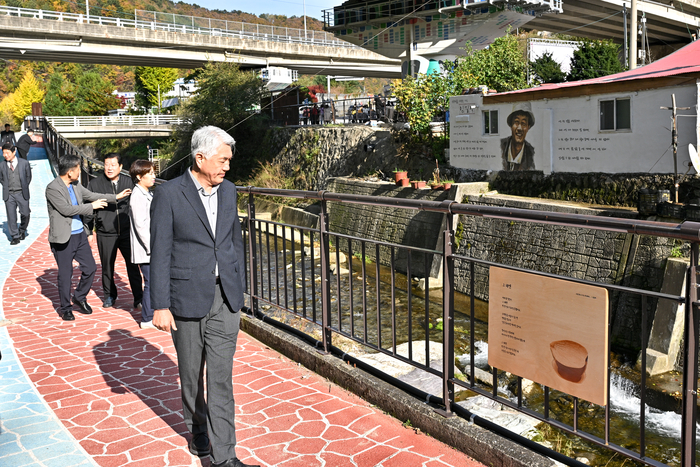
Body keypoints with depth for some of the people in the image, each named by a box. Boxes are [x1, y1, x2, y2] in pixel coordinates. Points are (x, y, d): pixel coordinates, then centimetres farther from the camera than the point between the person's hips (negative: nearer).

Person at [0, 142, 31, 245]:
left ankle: (22, 231, 30)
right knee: (11, 216, 1)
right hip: (8, 195, 1)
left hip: (22, 194, -1)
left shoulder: (24, 163, -1)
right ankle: (15, 236, 10)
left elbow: (28, 176, 9)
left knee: (25, 214, 3)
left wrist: (24, 187, 4)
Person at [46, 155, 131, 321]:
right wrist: (92, 206, -15)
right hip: (63, 238, -7)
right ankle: (65, 308, 19)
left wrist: (116, 197, 18)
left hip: (80, 234, 7)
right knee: (65, 273, 4)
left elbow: (91, 195, 19)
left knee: (90, 268, 9)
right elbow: (66, 209, -21)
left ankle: (79, 297, 30)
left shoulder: (75, 186, 7)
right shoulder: (52, 188, -16)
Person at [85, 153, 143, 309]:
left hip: (126, 232, 0)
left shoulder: (128, 182, 5)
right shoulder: (95, 184, 1)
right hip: (105, 234, 0)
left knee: (132, 265, -1)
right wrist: (88, 232, 4)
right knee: (107, 267, 11)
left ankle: (138, 297, 10)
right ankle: (109, 295, 30)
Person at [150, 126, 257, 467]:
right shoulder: (168, 195, -10)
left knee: (221, 377, 1)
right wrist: (160, 306, -11)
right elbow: (160, 254, -10)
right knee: (191, 374, 15)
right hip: (187, 298, -3)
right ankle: (198, 431, 38)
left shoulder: (228, 190, 6)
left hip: (225, 298, 3)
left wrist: (238, 287, 14)